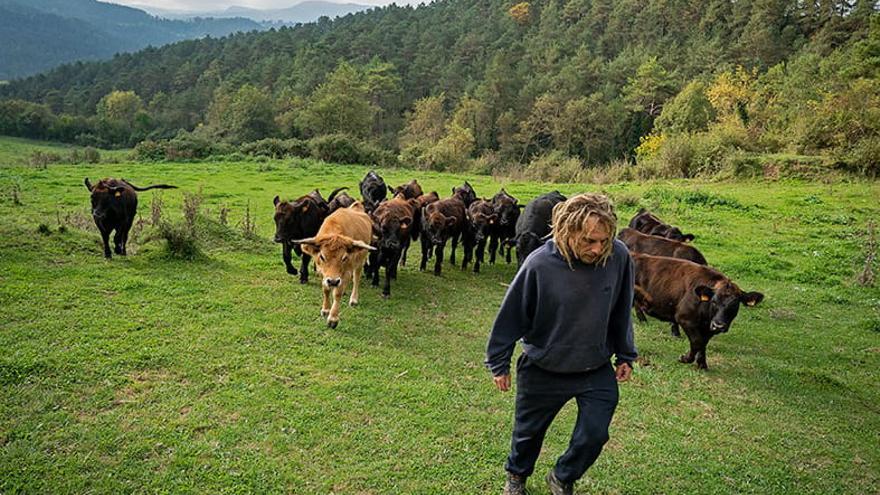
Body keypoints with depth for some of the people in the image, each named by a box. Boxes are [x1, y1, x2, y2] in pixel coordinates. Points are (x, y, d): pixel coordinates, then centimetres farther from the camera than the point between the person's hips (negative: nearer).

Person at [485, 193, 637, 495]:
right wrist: (499, 364, -3)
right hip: (542, 370, -1)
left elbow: (621, 311, 0)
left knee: (594, 435, 4)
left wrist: (625, 355, 9)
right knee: (529, 431, 17)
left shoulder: (619, 256, -17)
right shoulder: (540, 264, -26)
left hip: (598, 370, 2)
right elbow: (511, 315, -13)